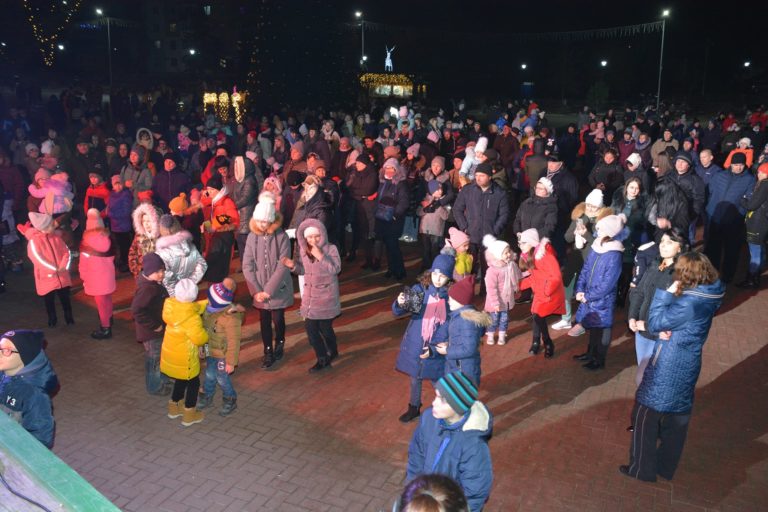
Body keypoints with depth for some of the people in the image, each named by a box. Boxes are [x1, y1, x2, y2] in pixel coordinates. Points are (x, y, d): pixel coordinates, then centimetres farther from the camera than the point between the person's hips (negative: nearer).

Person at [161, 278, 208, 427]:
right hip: (184, 357, -7)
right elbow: (199, 338, -23)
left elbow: (194, 307, 2)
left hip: (171, 352, 7)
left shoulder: (171, 304, -11)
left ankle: (174, 407, 43)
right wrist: (207, 333, -3)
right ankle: (189, 415, 26)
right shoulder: (192, 317, -32)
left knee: (181, 379, 28)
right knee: (193, 382, 14)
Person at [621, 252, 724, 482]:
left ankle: (642, 469, 17)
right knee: (678, 419, 19)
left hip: (668, 367, -9)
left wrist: (667, 293, -17)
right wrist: (665, 330, -12)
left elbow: (655, 322, -19)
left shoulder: (689, 303, -28)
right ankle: (666, 467, 34)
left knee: (646, 415, 6)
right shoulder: (707, 297, 0)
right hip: (686, 366, 9)